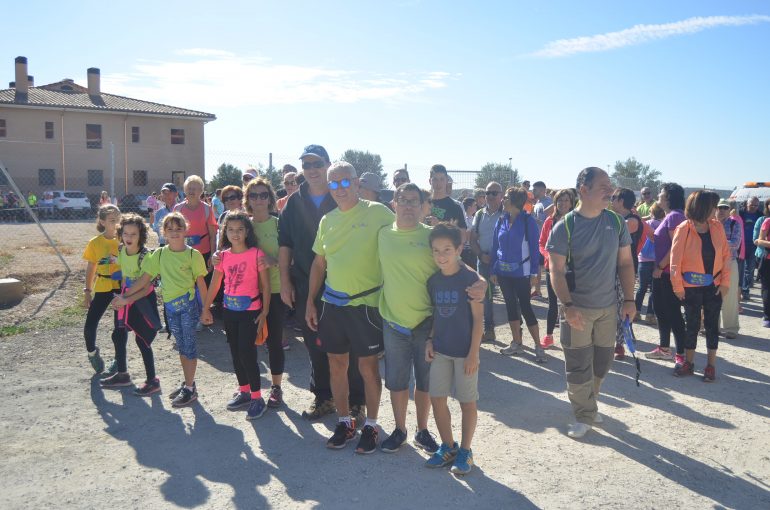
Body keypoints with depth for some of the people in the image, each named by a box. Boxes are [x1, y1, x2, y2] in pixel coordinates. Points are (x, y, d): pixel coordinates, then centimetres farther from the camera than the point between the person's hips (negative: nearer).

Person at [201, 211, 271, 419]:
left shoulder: (256, 254, -11)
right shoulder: (222, 256, 2)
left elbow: (265, 285, -8)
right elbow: (215, 284, 9)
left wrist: (264, 312, -10)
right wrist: (206, 309, 11)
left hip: (250, 311, -5)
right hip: (229, 310, 5)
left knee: (247, 353, -7)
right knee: (235, 353, 13)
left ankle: (257, 398, 5)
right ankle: (244, 391, 29)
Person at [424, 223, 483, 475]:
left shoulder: (469, 278, -14)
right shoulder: (433, 280, 2)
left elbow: (478, 318, -12)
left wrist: (473, 353, -14)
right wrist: (430, 340, 3)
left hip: (464, 351, -5)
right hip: (440, 350, 5)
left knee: (467, 401, 7)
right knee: (437, 398, 9)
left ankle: (465, 450, 23)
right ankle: (447, 446, 27)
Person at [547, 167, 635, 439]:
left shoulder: (616, 222, 1)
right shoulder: (564, 227, -11)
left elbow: (625, 262, 8)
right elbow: (556, 271, -13)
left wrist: (629, 299, 3)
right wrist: (567, 305, -22)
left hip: (608, 307, 4)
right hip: (577, 309, -4)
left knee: (602, 362, 15)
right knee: (578, 365, 3)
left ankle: (588, 403, 37)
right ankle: (584, 415, 19)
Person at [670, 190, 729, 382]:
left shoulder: (717, 227, -1)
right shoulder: (684, 229, -11)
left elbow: (725, 255, 3)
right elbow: (676, 260, -8)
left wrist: (725, 282, -2)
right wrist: (678, 286, -7)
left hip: (714, 286, 3)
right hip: (692, 287, -3)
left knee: (712, 324, 9)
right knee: (692, 324, 8)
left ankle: (711, 365, 20)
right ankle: (689, 363, 22)